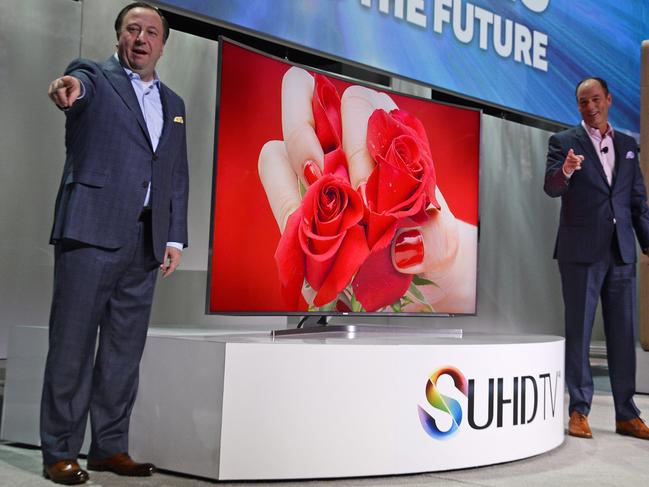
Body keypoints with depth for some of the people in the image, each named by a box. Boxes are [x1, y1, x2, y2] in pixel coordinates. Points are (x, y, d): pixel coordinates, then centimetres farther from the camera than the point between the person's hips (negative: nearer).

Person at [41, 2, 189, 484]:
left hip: (145, 240, 5)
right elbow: (80, 85, -21)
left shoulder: (174, 104, 20)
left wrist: (175, 237, 9)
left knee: (125, 348, 7)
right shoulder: (94, 76, 5)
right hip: (92, 229, -5)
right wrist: (71, 87, -45)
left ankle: (111, 446, 17)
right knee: (73, 343, -1)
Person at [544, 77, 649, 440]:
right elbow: (551, 188, -12)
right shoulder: (564, 141, 3)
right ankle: (579, 412, 8)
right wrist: (566, 170, -33)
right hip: (581, 251, -4)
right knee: (579, 331, 1)